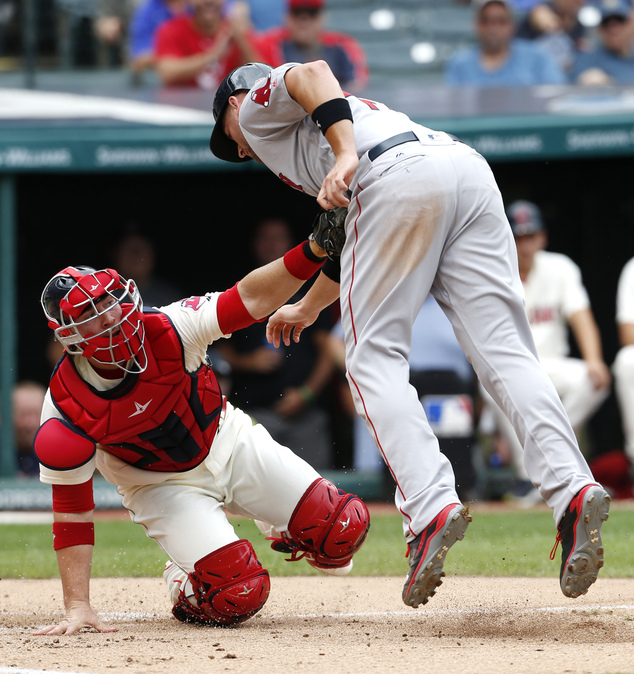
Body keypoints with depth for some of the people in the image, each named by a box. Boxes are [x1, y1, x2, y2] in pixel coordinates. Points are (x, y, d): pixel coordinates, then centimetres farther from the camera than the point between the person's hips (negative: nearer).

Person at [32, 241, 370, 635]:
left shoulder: (166, 330, -24)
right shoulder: (65, 410, -25)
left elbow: (250, 299, -27)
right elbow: (71, 512, -19)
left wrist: (311, 252, -44)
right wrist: (78, 608, -23)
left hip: (230, 444, 3)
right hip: (163, 488, -2)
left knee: (345, 528, -9)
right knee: (238, 595, -23)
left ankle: (285, 531, 27)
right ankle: (183, 586, 12)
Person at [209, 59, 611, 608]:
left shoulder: (259, 102, 23)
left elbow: (313, 73, -1)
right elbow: (348, 246, 50)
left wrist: (345, 155, -16)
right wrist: (307, 308, 64)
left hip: (401, 177, -7)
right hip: (471, 169, 7)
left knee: (375, 359, -1)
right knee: (506, 353, -3)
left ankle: (432, 507, -19)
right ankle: (573, 489, -23)